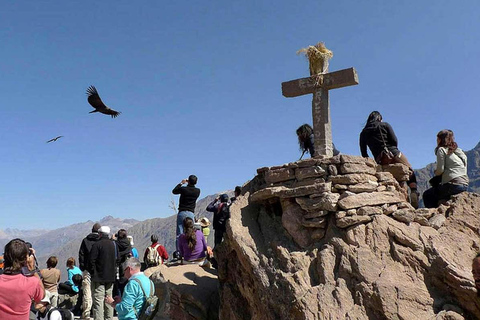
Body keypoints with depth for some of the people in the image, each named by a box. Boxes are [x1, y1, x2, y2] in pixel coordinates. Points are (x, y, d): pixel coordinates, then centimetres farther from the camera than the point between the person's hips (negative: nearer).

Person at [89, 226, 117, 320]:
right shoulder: (113, 244, 9)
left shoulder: (97, 244, -11)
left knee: (98, 300, -5)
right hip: (111, 277, 6)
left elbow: (92, 261, -13)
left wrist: (92, 273, -2)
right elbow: (116, 260, 15)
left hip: (99, 277, -6)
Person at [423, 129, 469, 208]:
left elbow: (440, 169, -10)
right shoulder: (459, 151, 21)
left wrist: (435, 173, 11)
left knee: (427, 195, 5)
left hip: (454, 185, -8)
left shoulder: (442, 149, -2)